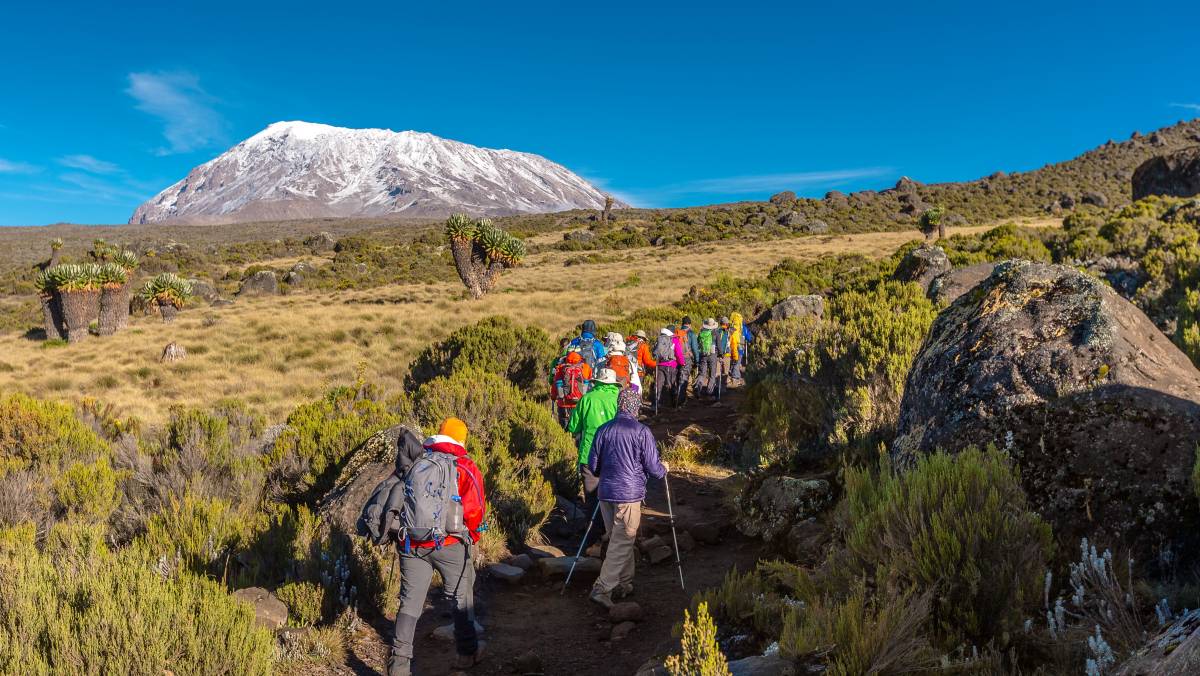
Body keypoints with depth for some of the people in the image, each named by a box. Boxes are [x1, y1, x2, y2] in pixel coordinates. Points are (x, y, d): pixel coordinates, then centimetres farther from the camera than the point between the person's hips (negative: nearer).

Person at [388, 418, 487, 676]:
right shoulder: (466, 468, -3)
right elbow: (474, 509, -8)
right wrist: (472, 538, 10)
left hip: (411, 544, 3)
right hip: (449, 544, -3)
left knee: (410, 601, 10)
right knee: (462, 597, 15)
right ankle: (467, 652, 27)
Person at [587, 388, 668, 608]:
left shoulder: (603, 430, 6)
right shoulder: (642, 432, -9)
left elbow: (592, 465, 11)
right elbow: (652, 467, -7)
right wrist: (663, 469, 15)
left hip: (605, 493, 6)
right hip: (629, 494, -6)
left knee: (618, 539, 18)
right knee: (622, 543, 0)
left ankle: (624, 584, 27)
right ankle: (602, 589, -6)